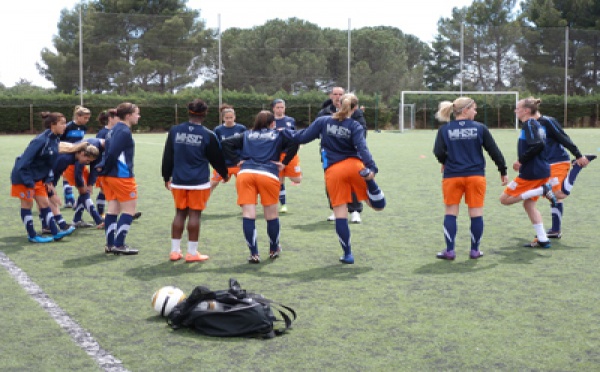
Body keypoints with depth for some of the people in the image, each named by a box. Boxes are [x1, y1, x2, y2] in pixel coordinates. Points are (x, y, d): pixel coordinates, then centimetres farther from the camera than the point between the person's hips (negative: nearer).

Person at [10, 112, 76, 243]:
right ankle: (32, 236, 11)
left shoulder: (55, 140, -1)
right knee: (27, 204, 4)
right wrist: (28, 182, -24)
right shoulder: (41, 141, -27)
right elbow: (24, 162, -26)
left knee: (45, 203, 8)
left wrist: (49, 180, 2)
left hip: (38, 178, 8)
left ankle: (55, 233, 10)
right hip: (24, 177, -8)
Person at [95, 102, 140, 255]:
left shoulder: (114, 130, 16)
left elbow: (109, 151, 13)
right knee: (129, 208, -2)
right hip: (122, 175, -10)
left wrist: (102, 167, 4)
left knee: (113, 208, 11)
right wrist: (104, 168, -8)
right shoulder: (124, 132, -15)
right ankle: (119, 245, -2)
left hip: (110, 175, 10)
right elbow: (113, 153, -21)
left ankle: (110, 244, 14)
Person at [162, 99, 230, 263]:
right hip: (199, 182, -3)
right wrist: (224, 174, 21)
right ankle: (192, 253, 6)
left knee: (180, 214, 12)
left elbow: (167, 156, 7)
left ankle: (175, 251, 16)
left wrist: (166, 177, 18)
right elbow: (216, 158, 4)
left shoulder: (175, 131, 2)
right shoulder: (207, 135, -6)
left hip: (178, 181, 4)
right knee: (195, 214, 2)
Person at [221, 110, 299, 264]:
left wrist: (237, 160, 14)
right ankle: (274, 250, 28)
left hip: (245, 173, 2)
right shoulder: (278, 135, 19)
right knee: (272, 215, 13)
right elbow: (294, 144, 1)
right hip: (269, 175, -2)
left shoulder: (247, 135, 25)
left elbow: (225, 143, 17)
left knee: (248, 215, 0)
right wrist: (284, 163, 6)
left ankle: (254, 254, -3)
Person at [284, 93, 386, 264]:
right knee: (378, 205, 1)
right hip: (353, 166, -2)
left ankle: (348, 254, 7)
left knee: (340, 214, 6)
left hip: (332, 171, 2)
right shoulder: (355, 126, 1)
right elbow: (362, 148, -14)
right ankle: (369, 181, -30)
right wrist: (371, 168, -24)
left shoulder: (323, 121, 6)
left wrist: (286, 132, 25)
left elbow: (303, 138, 8)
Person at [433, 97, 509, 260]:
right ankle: (475, 250, 13)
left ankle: (449, 251, 6)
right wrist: (503, 171, 11)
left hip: (452, 176, 1)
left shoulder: (444, 129, 0)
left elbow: (438, 152, -7)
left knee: (450, 213, 8)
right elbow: (494, 151, 1)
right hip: (476, 175, 0)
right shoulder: (480, 128, -1)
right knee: (476, 213, 8)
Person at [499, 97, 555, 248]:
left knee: (505, 199, -2)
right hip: (542, 170, 9)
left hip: (531, 172, -9)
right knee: (529, 205, 15)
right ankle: (542, 240, 12)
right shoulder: (536, 124, 15)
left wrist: (521, 161, -20)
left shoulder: (529, 124, -13)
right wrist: (522, 162, 14)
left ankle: (542, 190, -11)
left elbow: (538, 145, -26)